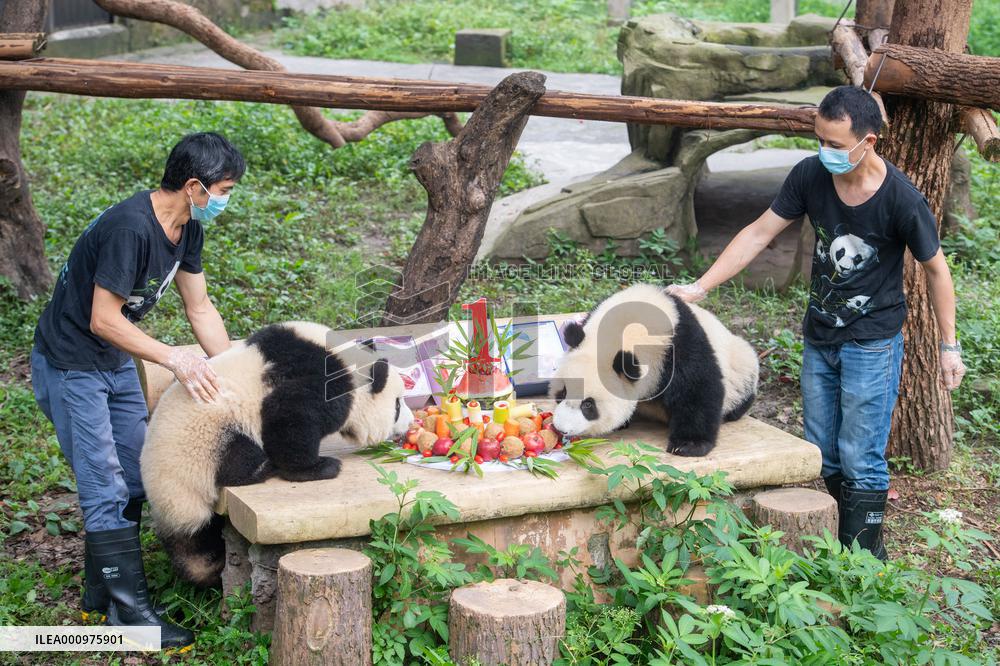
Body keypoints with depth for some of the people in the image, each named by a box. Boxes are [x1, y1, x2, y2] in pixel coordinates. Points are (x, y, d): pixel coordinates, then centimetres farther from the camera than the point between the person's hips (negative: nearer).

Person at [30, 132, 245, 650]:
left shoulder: (187, 228, -1)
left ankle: (100, 596, 23)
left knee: (133, 483, 11)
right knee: (106, 491, -8)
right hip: (70, 366, -9)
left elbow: (200, 309, 6)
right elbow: (103, 321, -28)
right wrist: (175, 360, -30)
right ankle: (131, 613, -3)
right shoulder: (130, 228, -30)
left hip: (116, 364, 9)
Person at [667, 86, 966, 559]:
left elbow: (935, 269, -8)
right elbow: (758, 234, -2)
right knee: (821, 455, 13)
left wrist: (949, 346, -3)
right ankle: (830, 552, 27)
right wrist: (699, 288, -7)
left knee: (859, 459, -5)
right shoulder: (810, 175, -9)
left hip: (872, 344, -5)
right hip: (819, 338, 5)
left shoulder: (902, 201, -21)